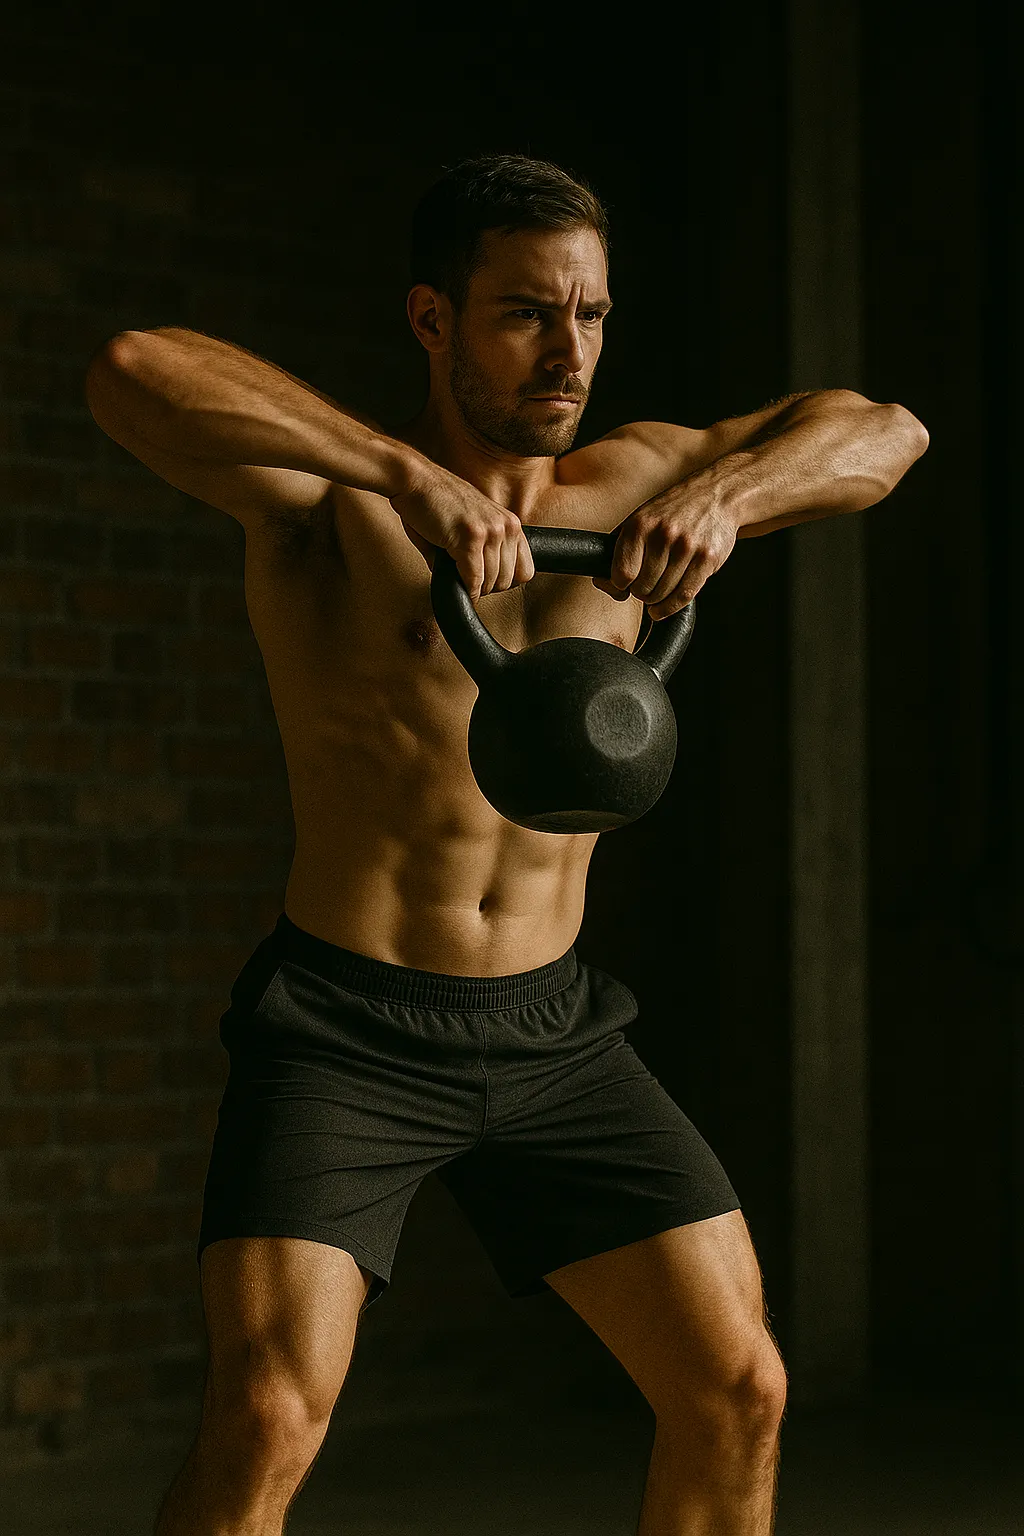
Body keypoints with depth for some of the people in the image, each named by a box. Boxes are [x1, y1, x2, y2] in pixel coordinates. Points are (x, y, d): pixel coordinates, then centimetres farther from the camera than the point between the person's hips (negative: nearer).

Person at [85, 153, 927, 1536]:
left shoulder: (621, 486, 5)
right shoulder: (328, 493, -9)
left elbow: (882, 433, -1)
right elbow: (131, 371, -28)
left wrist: (722, 498, -23)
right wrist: (412, 475, -38)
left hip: (552, 1038, 5)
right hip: (342, 1033, -5)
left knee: (738, 1393, 3)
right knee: (267, 1419, -19)